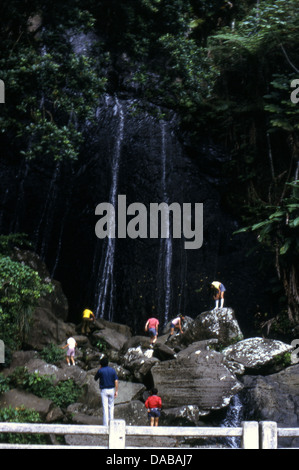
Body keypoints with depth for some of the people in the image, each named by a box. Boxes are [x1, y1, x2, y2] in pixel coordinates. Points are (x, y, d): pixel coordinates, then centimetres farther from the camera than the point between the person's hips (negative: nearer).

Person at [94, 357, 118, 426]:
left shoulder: (100, 371, -5)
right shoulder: (112, 370, 3)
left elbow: (95, 378, 11)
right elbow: (116, 381, -3)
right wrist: (116, 391, -1)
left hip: (104, 390, -3)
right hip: (111, 390, 3)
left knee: (105, 407, -3)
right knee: (111, 406, 16)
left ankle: (105, 424, -5)